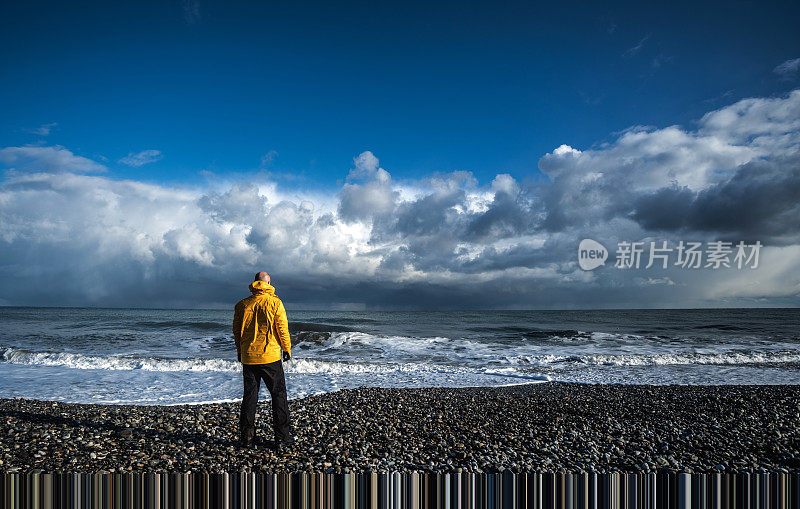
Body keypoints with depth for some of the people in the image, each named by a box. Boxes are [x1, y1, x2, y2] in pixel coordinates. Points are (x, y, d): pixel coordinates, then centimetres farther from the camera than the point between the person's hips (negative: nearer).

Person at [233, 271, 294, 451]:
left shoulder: (242, 305, 3)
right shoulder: (275, 303, -9)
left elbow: (236, 330, 9)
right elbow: (282, 328, -9)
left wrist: (240, 351, 22)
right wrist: (287, 349, 3)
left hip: (248, 357, 4)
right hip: (270, 357, -3)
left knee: (249, 395, 14)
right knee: (279, 394, 5)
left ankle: (246, 436, 20)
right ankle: (281, 438, 7)